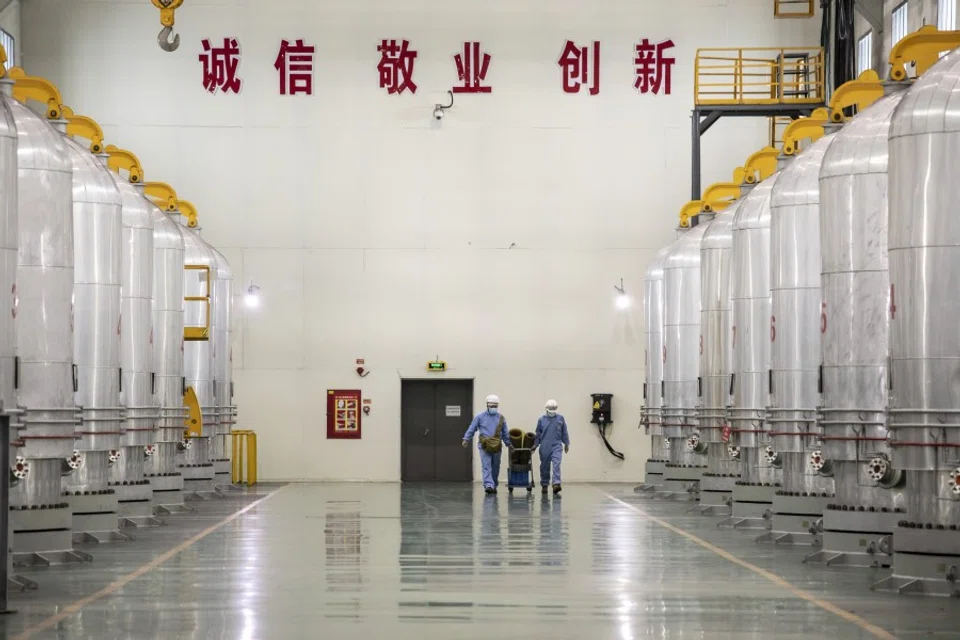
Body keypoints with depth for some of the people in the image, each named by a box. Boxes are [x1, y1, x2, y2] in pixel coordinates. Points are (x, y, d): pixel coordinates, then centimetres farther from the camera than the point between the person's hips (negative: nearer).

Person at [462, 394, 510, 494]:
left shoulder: (501, 418, 9)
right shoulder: (480, 416, 2)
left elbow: (505, 433, 15)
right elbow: (472, 429, 3)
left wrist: (508, 444, 14)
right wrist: (466, 439, -5)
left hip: (497, 447, 3)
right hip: (484, 446, -3)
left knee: (495, 468, 9)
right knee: (486, 467, -13)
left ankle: (494, 486, 22)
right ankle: (488, 485, -22)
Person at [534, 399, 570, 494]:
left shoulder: (560, 418, 5)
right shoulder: (542, 420, 4)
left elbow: (564, 432, 11)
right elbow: (538, 434, 11)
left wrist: (566, 444, 12)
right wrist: (535, 445, 10)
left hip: (556, 446, -1)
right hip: (545, 447, 1)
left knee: (556, 464, -16)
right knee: (545, 467, 8)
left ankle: (556, 484, -24)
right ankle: (544, 485, 20)